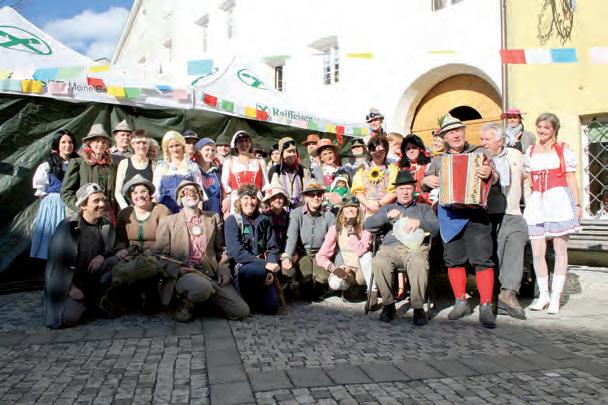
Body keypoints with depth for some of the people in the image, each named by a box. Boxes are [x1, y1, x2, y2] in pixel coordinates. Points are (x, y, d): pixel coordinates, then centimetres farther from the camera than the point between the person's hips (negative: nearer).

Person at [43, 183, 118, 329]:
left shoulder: (107, 227, 1)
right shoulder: (67, 226, -11)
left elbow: (113, 249, 14)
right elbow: (55, 259, -9)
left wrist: (102, 256, -10)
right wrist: (70, 287, -14)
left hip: (96, 282, 4)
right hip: (71, 283, -4)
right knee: (70, 318, -26)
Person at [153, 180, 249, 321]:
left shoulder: (213, 218, 16)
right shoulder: (168, 221, 8)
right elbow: (158, 254, 4)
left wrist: (224, 271, 1)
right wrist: (178, 270, -14)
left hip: (212, 276, 4)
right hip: (183, 275, -3)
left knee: (241, 311, -13)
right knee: (201, 287, -39)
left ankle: (204, 300, 12)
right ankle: (186, 304, -4)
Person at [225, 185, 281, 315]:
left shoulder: (264, 220, 10)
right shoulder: (232, 221, -3)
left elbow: (273, 248, 6)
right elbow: (237, 252, -14)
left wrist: (271, 268, -13)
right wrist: (264, 264, -20)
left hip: (262, 269, 4)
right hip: (241, 268, -3)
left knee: (271, 308, -15)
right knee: (258, 270, -37)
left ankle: (256, 298, 20)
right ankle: (247, 302, -8)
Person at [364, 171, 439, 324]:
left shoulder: (424, 208, 31)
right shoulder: (388, 208, 32)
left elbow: (436, 228, 12)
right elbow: (367, 225, 16)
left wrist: (419, 222, -8)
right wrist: (387, 216, 1)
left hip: (415, 246, -1)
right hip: (391, 247, 1)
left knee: (419, 263, -38)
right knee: (378, 262, -35)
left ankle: (418, 307, -25)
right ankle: (388, 304, -19)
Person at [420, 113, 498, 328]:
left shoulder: (480, 153, 10)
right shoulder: (438, 160, 19)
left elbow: (495, 178, 1)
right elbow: (423, 186, 22)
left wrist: (489, 174, -23)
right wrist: (426, 181, -2)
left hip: (475, 212, -3)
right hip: (449, 215, 3)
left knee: (482, 258, -9)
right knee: (453, 259, 5)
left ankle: (486, 307, -4)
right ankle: (461, 302, 18)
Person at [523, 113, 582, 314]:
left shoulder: (563, 150, 6)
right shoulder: (530, 152, 17)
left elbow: (571, 178, 3)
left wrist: (577, 204, -2)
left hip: (559, 200, -3)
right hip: (537, 202, 3)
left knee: (560, 248, 0)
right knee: (537, 252, -3)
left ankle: (556, 296, 7)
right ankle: (543, 294, 11)